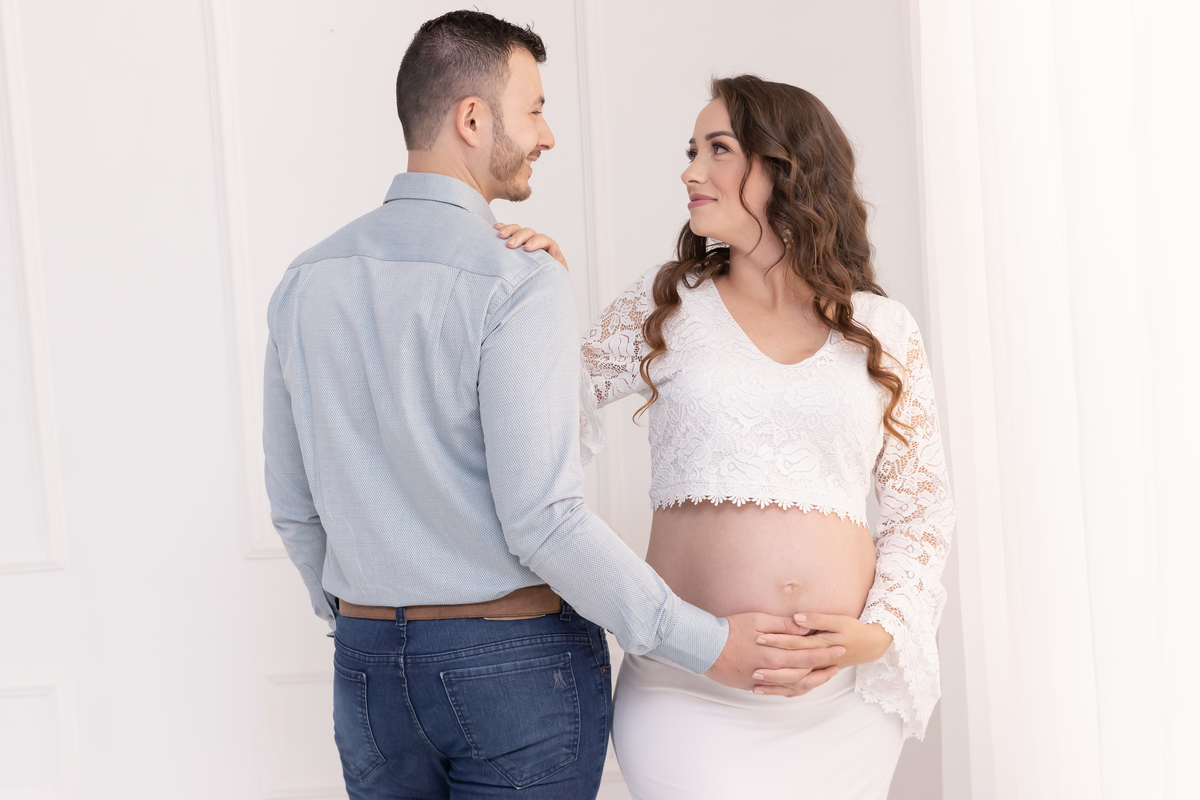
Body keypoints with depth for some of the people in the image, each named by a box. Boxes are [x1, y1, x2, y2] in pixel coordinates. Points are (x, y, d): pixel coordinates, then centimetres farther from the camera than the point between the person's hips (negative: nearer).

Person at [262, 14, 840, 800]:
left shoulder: (306, 283, 3)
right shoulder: (518, 285, -17)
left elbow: (295, 507, 10)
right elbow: (542, 520, -22)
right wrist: (705, 644, -16)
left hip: (369, 669, 6)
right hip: (517, 659, -5)